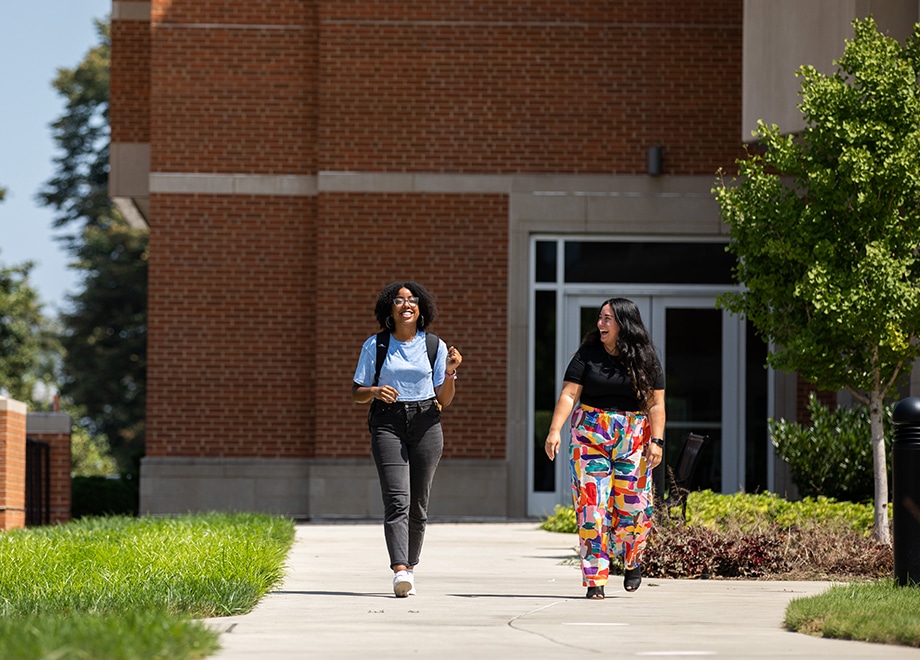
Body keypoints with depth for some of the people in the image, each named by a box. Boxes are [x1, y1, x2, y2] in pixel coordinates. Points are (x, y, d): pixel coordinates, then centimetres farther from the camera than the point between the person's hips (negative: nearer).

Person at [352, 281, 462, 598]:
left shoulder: (435, 346, 7)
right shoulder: (374, 346, 5)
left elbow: (444, 400, 8)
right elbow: (356, 394, 7)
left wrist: (450, 372, -10)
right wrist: (374, 391, -14)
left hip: (425, 423, 2)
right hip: (388, 423, -2)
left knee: (418, 503, 4)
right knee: (397, 500, -16)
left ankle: (410, 565, 21)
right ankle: (400, 571, -28)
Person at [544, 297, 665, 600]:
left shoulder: (646, 360, 2)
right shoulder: (587, 354, 1)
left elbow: (656, 404, 2)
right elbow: (569, 394, -5)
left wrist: (656, 441, -8)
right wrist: (555, 430, -15)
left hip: (633, 439, 0)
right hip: (590, 436, 0)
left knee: (632, 505, -2)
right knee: (592, 505, -7)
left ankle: (633, 561, 26)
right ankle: (594, 578, -3)